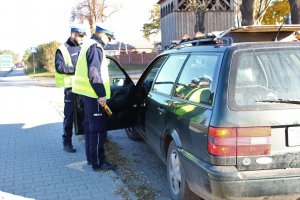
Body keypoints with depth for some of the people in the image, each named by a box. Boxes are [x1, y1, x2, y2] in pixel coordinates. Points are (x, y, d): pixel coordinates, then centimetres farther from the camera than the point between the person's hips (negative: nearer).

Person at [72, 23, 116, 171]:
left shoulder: (88, 45, 18)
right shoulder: (95, 47, -14)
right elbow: (94, 73, -22)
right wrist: (101, 94, -21)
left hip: (87, 93, 11)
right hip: (94, 94, -11)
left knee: (90, 126, 17)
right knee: (98, 129, -6)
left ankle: (91, 157, 27)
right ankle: (98, 162, -2)